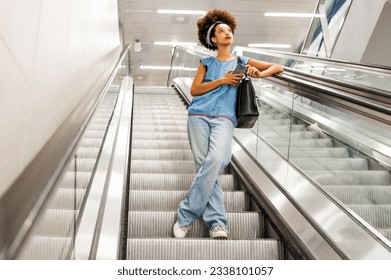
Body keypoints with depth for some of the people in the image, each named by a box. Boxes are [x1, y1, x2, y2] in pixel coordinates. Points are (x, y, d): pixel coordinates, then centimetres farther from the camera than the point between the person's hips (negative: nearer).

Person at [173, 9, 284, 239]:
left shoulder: (242, 62, 21)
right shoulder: (207, 63, 20)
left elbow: (278, 67, 18)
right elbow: (194, 90, 8)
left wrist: (259, 74, -2)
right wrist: (222, 80, -1)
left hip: (224, 118, -1)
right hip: (199, 116, 1)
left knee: (216, 160, -27)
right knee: (204, 166, -14)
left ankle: (186, 216, -19)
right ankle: (217, 222, -13)